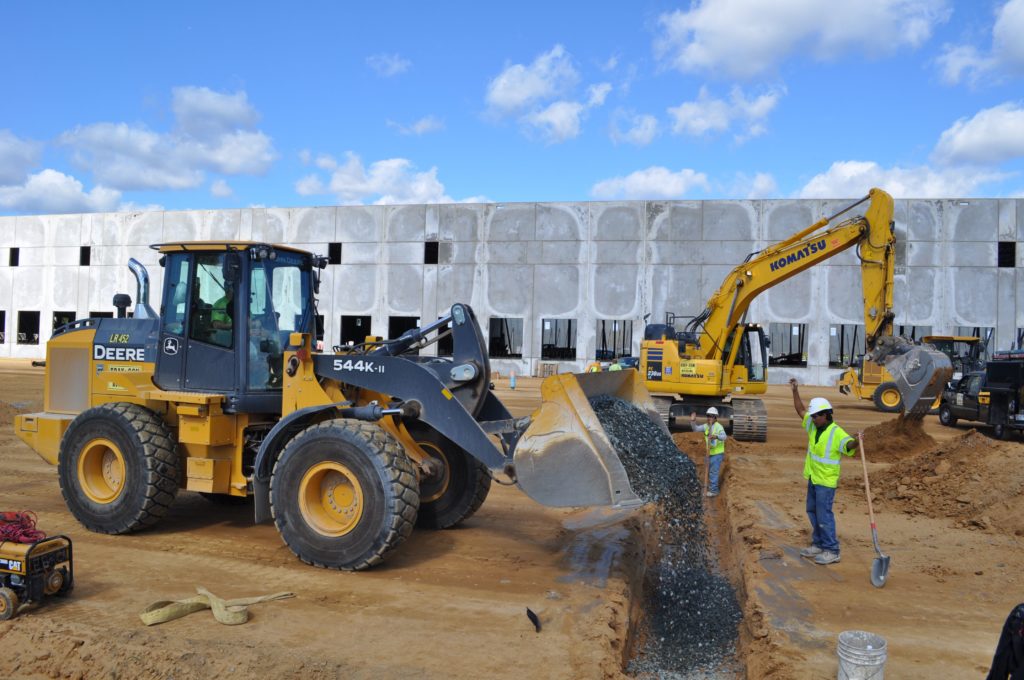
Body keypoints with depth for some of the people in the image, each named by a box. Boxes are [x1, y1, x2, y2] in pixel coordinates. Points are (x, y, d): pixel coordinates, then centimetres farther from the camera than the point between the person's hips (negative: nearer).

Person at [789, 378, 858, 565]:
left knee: (824, 515, -7)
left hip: (826, 481, -9)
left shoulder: (837, 433, -21)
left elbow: (849, 445, -39)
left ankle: (832, 551, 1)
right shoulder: (813, 425, 2)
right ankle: (819, 545, 29)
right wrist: (795, 390, 5)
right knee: (813, 511, 17)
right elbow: (800, 410, 12)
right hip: (813, 478, 9)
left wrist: (857, 441, -61)